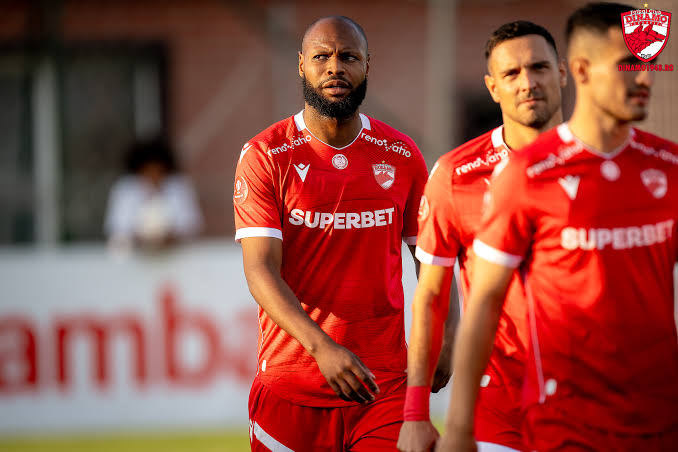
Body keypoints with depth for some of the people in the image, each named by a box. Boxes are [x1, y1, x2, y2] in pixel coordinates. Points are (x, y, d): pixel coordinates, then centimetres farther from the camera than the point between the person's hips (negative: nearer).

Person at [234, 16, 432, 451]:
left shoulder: (402, 157, 7)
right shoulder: (265, 155, -2)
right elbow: (261, 271, -11)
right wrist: (322, 347, -26)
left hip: (385, 383, 2)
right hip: (290, 388, -2)